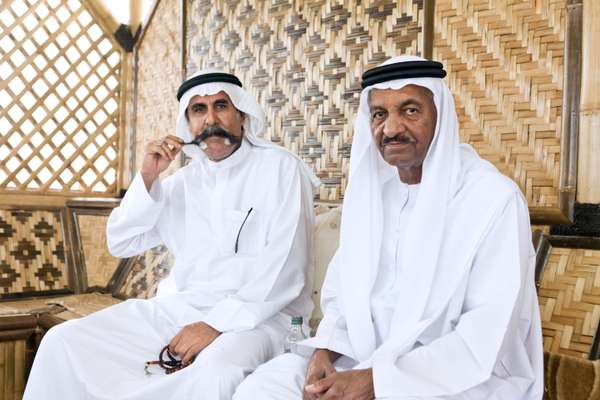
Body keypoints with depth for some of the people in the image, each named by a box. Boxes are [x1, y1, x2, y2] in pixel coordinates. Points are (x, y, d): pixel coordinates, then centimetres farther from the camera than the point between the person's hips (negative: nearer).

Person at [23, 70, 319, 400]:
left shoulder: (279, 168, -4)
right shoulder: (185, 180, 13)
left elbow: (286, 268, -13)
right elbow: (121, 244, 13)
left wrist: (218, 323, -21)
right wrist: (147, 178, -1)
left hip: (254, 314, -5)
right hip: (177, 308, 5)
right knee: (63, 341, -8)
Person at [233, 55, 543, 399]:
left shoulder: (494, 198, -14)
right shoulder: (369, 191, 6)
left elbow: (491, 335, -19)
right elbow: (343, 288, 10)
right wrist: (324, 351, -10)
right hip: (367, 358, 6)